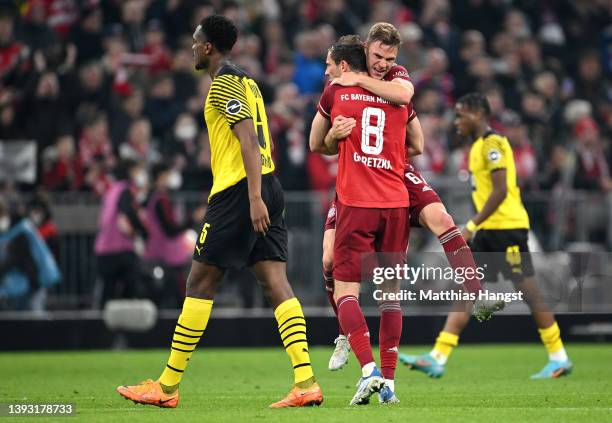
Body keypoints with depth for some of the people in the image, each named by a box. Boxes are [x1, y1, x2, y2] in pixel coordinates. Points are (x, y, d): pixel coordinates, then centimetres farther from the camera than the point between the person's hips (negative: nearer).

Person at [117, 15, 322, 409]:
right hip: (267, 189, 9)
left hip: (237, 191, -9)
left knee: (200, 285, -1)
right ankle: (306, 383, -14)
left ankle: (168, 385, 4)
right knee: (276, 284, -1)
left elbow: (250, 142, -18)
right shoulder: (249, 83, 21)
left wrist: (254, 197, -24)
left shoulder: (224, 84, -7)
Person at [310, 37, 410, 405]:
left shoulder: (335, 93, 5)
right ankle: (388, 381, 7)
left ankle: (369, 370, -22)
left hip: (356, 204, -3)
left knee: (345, 290, -3)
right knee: (390, 292, 10)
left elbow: (317, 143, 19)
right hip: (397, 202, 3)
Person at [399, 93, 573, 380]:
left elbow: (500, 190, -20)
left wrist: (471, 226, -21)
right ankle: (437, 359, -4)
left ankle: (559, 359, 4)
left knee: (528, 292, -4)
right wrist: (475, 229, 22)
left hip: (507, 227, -10)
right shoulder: (479, 146, 18)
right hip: (488, 231, 10)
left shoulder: (492, 143, -12)